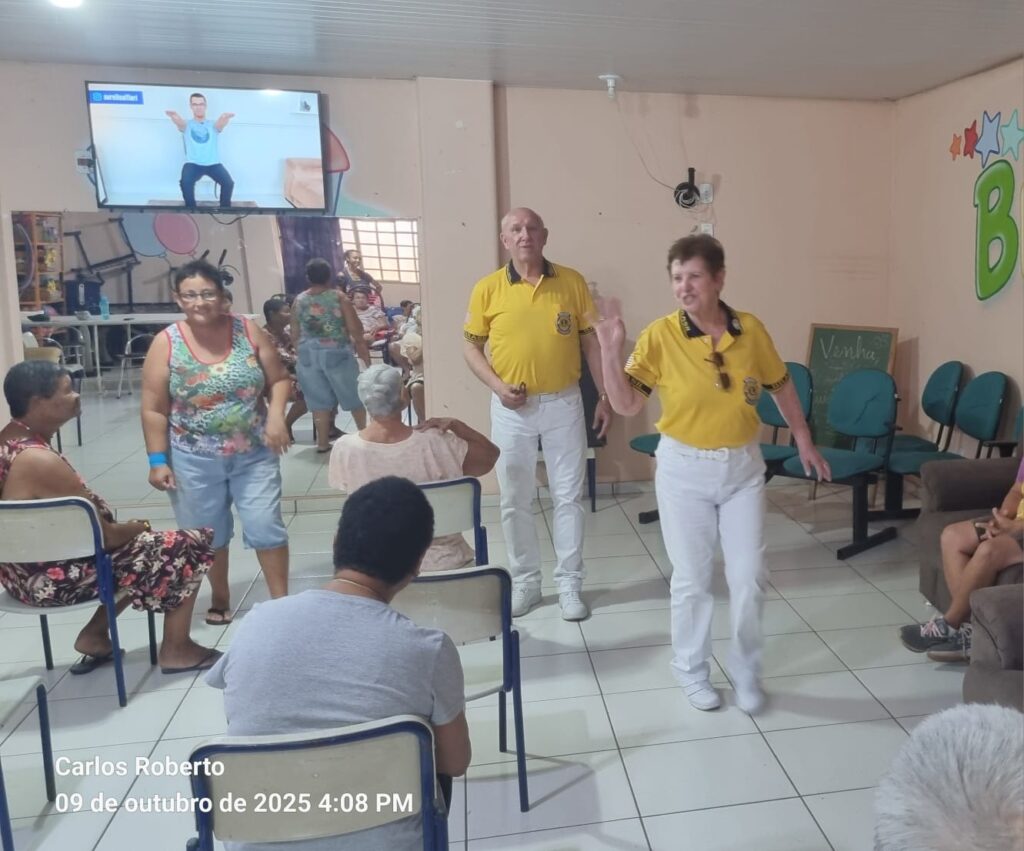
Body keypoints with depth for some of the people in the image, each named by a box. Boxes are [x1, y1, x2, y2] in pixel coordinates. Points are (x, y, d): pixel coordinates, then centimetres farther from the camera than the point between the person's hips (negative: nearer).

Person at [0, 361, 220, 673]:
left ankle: (95, 634, 21)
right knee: (190, 545, -3)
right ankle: (176, 649, 11)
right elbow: (104, 537, -21)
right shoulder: (40, 461, -28)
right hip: (54, 579, -10)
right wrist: (140, 527, -1)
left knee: (139, 543, 24)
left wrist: (130, 528, 7)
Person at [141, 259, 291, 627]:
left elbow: (278, 379, 1)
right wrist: (158, 461, -7)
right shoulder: (166, 343, -8)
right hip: (194, 460, 0)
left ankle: (281, 598, 13)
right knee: (208, 534, 13)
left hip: (254, 454, 0)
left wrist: (276, 416, -16)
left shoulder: (248, 331, -5)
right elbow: (154, 410, -5)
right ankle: (220, 599, 33)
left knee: (265, 526, -1)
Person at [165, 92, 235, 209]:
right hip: (193, 164, -1)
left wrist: (224, 119, -42)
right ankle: (191, 209, -6)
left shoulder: (213, 125, 12)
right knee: (185, 182, -29)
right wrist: (174, 117, -44)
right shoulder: (186, 125, 10)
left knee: (228, 183, -24)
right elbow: (180, 122, -16)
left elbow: (221, 123, -13)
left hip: (213, 164, 1)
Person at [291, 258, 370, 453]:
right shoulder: (338, 297, -8)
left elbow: (295, 334, 6)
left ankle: (323, 442, 14)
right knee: (353, 395, 13)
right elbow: (355, 329, -8)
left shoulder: (299, 300, 2)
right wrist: (363, 350, 5)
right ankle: (364, 432, 26)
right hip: (336, 353, -3)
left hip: (309, 355, 3)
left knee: (319, 400, 10)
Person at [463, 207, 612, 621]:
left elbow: (590, 340, 5)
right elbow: (471, 345, 3)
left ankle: (569, 584, 20)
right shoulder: (487, 288, -3)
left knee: (569, 496, 6)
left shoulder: (572, 281, 0)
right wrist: (497, 386, -12)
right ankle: (525, 581, 25)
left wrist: (605, 396, 2)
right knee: (515, 500, 9)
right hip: (512, 408, 0)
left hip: (564, 403, 0)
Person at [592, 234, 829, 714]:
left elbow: (780, 385, 11)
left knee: (749, 576, 7)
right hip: (684, 468, -2)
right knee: (692, 578, 8)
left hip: (743, 466, 2)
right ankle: (691, 670, 29)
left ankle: (746, 671, 29)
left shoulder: (751, 330, -4)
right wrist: (610, 350, -24)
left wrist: (803, 439, 14)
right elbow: (626, 405, -13)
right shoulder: (659, 336, -12)